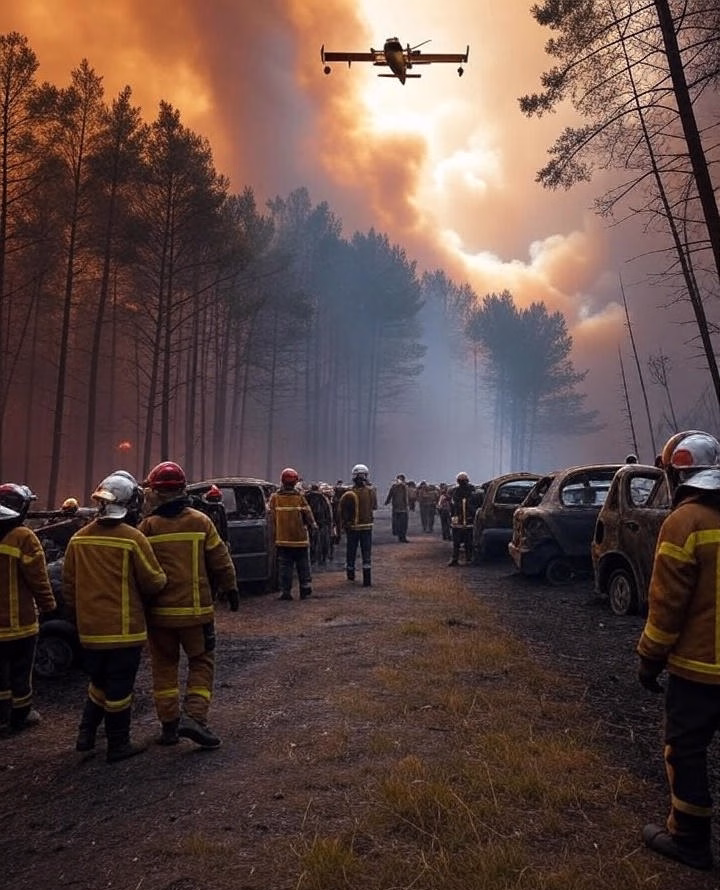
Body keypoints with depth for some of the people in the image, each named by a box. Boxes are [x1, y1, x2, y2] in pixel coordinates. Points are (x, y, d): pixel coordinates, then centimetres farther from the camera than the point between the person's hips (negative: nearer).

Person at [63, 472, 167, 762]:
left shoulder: (78, 538, 0)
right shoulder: (132, 538, -16)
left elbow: (68, 585, 8)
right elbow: (154, 582, -12)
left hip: (89, 629, 5)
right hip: (124, 629, -5)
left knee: (99, 682, 24)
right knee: (119, 689, 7)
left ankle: (86, 735, 27)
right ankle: (118, 746, 18)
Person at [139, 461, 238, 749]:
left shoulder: (147, 526, -6)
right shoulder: (200, 521, -4)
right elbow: (221, 560, -1)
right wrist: (231, 589, 13)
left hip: (159, 611, 1)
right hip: (195, 609, -1)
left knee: (164, 666, 15)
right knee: (201, 663, 11)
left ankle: (169, 724, 19)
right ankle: (194, 716, -3)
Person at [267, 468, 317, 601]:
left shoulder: (274, 497, -4)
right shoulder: (300, 497, -9)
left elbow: (271, 517, -1)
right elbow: (308, 515, -5)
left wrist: (274, 534, 11)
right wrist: (313, 525, 14)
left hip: (282, 539, 1)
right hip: (300, 539, -1)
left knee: (284, 566, 8)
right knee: (303, 565, 12)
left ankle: (285, 591, 6)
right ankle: (305, 590, 17)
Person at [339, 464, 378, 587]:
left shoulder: (349, 494, -17)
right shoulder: (371, 492, -7)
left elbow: (343, 512, -12)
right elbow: (374, 507, 8)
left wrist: (344, 525, 2)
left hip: (352, 527, -2)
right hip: (367, 526, 2)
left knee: (351, 551, 15)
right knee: (366, 553, 6)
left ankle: (350, 574, 32)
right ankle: (367, 580, 1)